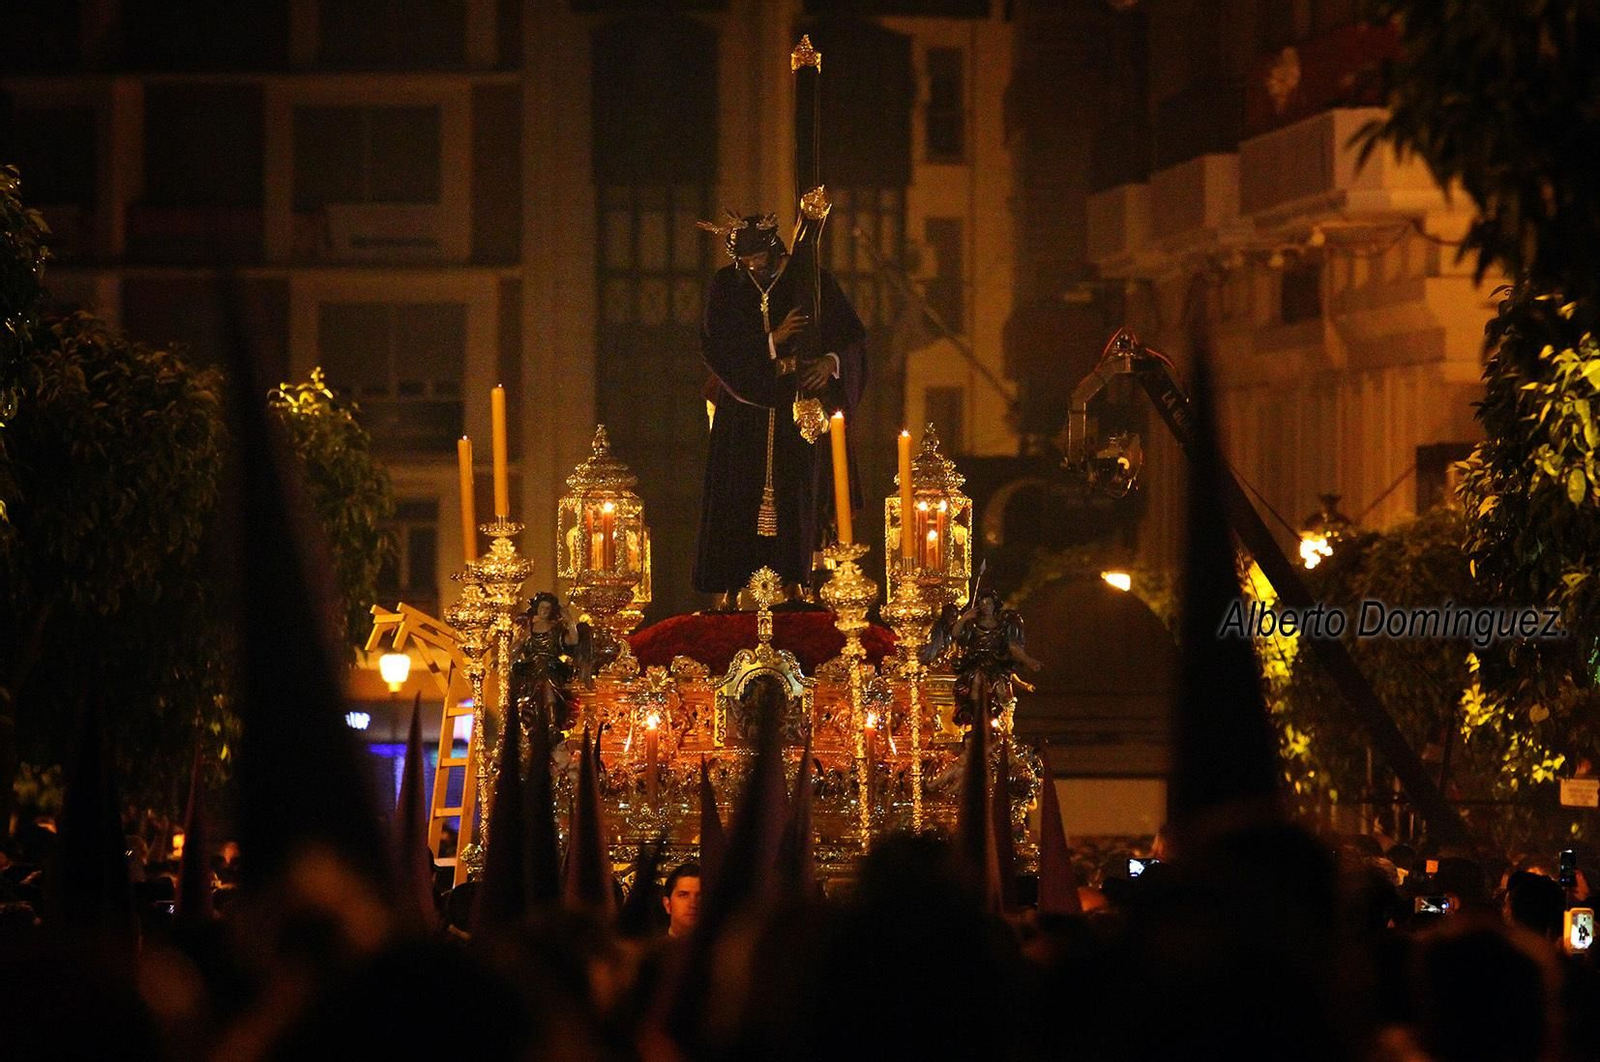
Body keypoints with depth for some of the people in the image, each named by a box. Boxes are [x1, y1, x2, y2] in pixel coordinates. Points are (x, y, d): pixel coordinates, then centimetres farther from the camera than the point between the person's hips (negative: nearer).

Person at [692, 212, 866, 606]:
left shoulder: (811, 281, 0)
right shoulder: (726, 286, 2)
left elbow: (850, 335, 2)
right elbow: (716, 348, -6)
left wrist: (831, 362, -18)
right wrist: (772, 341, -16)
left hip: (799, 409, 0)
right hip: (745, 408, 1)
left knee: (797, 495, -4)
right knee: (737, 499, -5)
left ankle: (792, 580, -1)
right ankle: (730, 587, -5)